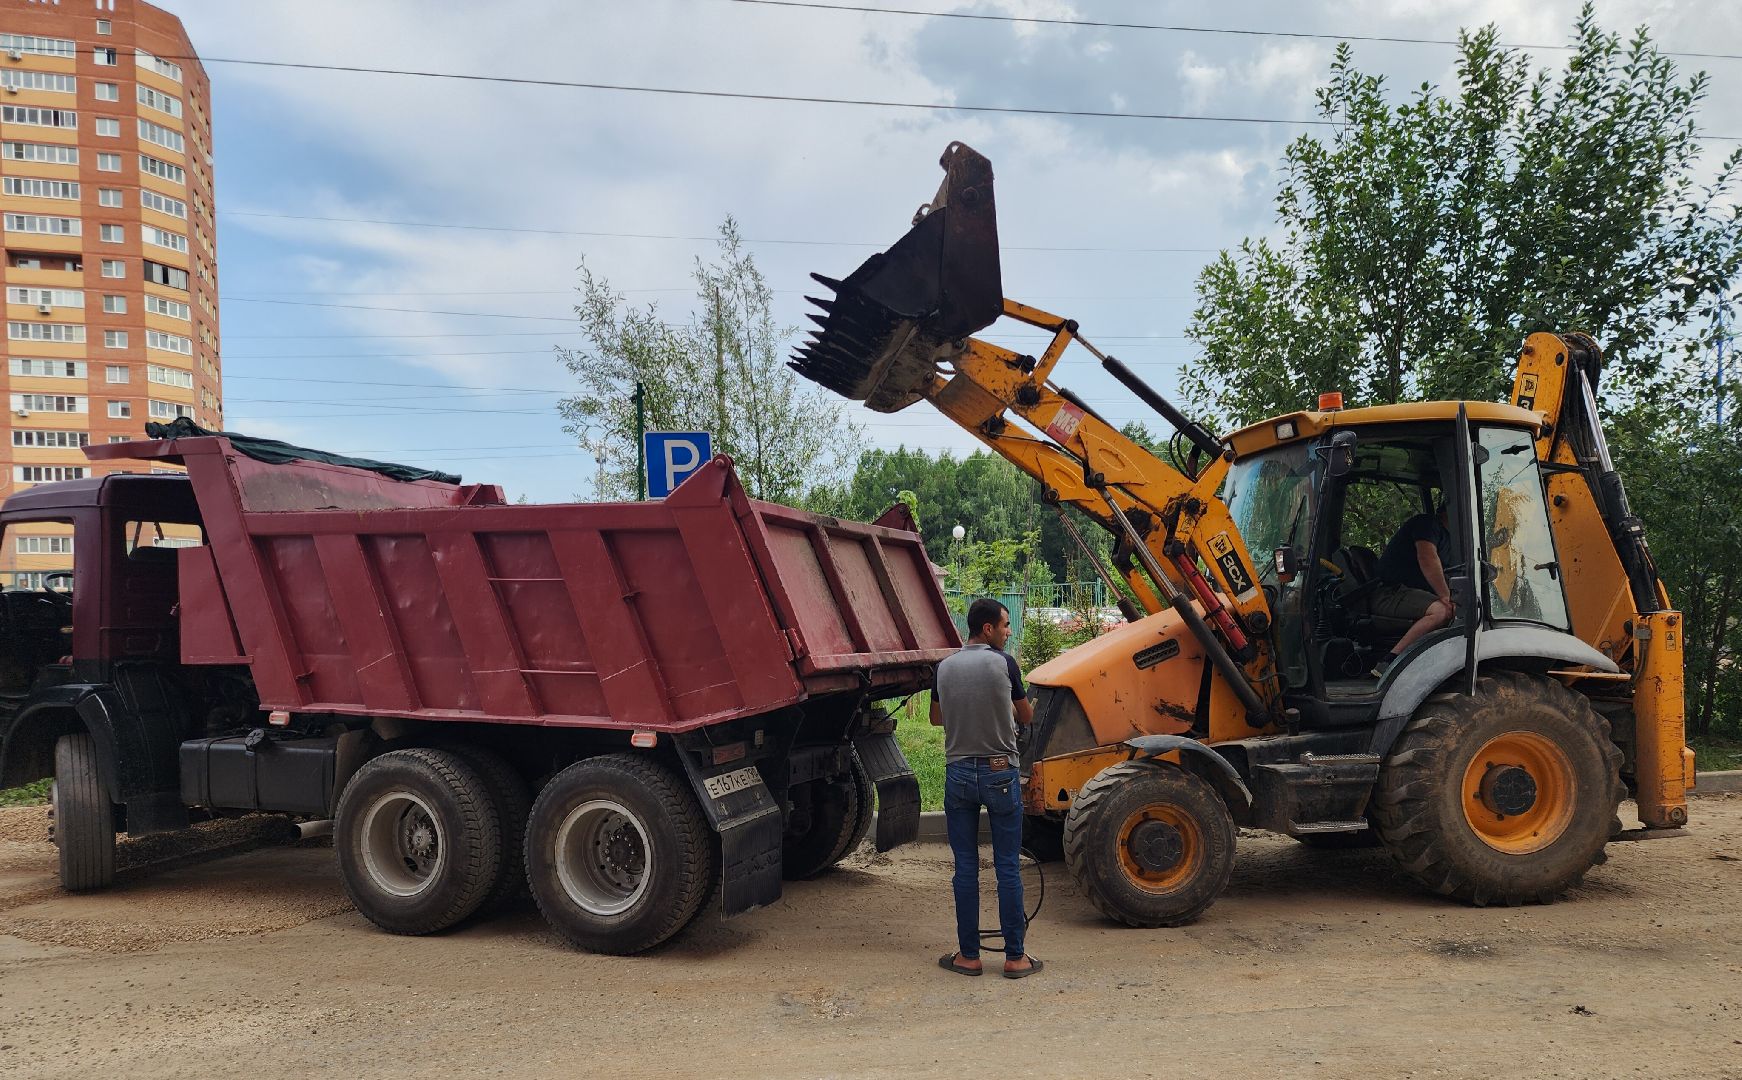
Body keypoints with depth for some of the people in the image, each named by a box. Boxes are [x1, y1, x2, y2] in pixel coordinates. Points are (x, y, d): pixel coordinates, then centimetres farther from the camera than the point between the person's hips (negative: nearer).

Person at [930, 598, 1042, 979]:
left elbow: (936, 718, 17)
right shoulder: (1003, 663, -8)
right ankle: (1015, 957, 10)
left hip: (958, 773, 3)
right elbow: (1026, 717, 3)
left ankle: (968, 955, 13)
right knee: (1008, 868, 4)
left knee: (966, 868, 8)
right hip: (1000, 772, -3)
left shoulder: (945, 667, 3)